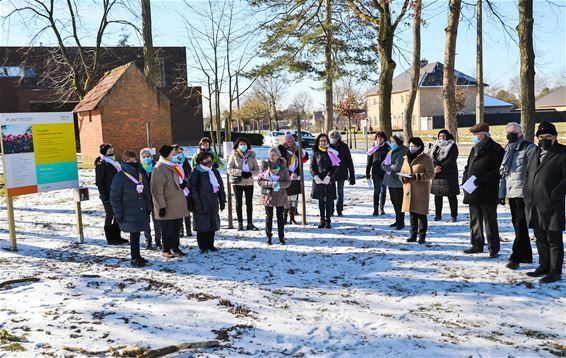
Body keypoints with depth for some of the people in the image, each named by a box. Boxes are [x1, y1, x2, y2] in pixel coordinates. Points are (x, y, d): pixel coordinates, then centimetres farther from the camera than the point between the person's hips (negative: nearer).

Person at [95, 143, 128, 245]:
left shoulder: (114, 163, 13)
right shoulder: (101, 165, -11)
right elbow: (99, 182, -14)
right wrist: (105, 196, -18)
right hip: (108, 196, -8)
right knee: (110, 216, 1)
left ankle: (117, 237, 24)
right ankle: (110, 239, 11)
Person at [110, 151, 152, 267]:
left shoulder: (141, 174, 9)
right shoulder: (120, 177, -10)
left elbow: (146, 192, 17)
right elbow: (114, 196, -10)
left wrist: (148, 208, 14)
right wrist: (119, 214, -11)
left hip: (141, 212, 6)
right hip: (129, 213, -5)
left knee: (137, 234, 13)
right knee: (134, 235, -2)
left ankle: (137, 256, 24)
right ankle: (135, 259, 10)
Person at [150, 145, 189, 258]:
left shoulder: (172, 166, 13)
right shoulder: (159, 169, -16)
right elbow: (157, 190, -19)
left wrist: (183, 184, -1)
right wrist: (162, 206, -21)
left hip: (178, 205, 8)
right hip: (167, 206, -8)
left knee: (177, 227, 14)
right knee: (167, 228, 2)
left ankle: (175, 247, 24)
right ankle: (166, 250, 13)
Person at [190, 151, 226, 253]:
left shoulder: (215, 171, 13)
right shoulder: (197, 172, -5)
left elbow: (221, 187, 17)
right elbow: (192, 187, -10)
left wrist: (222, 201, 14)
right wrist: (197, 202, -17)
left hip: (213, 203, 6)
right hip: (202, 204, -6)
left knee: (212, 225, 10)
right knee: (202, 225, -2)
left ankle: (210, 244, 22)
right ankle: (203, 246, 7)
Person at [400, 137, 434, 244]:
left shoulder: (426, 158, -6)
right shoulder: (407, 158, 13)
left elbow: (431, 173, -10)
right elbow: (402, 171, 19)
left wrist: (417, 177, -20)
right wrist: (404, 177, -3)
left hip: (421, 191, -5)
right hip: (409, 190, 6)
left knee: (421, 213, -2)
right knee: (412, 213, 11)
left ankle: (422, 236, 6)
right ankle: (413, 235, 19)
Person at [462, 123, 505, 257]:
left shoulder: (495, 149, -9)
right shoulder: (475, 149, 15)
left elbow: (500, 170, -16)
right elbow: (468, 167, 23)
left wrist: (483, 180, -21)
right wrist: (465, 180, 6)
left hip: (488, 192, -8)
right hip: (473, 192, 8)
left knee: (490, 221, 1)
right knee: (475, 220, 13)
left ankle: (494, 248, 10)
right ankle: (477, 245, 24)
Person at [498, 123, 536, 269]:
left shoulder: (529, 148, -7)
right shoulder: (508, 149, 17)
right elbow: (503, 172, 19)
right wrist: (501, 193, 16)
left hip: (523, 193, -8)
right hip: (511, 193, 8)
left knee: (520, 225, -6)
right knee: (517, 224, 12)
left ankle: (516, 257, -3)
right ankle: (526, 255, 22)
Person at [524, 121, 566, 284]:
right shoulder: (535, 153, 16)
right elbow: (528, 174, 25)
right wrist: (527, 191, 12)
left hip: (551, 205, -7)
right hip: (534, 205, 7)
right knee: (540, 238, 17)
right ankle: (544, 266, 29)